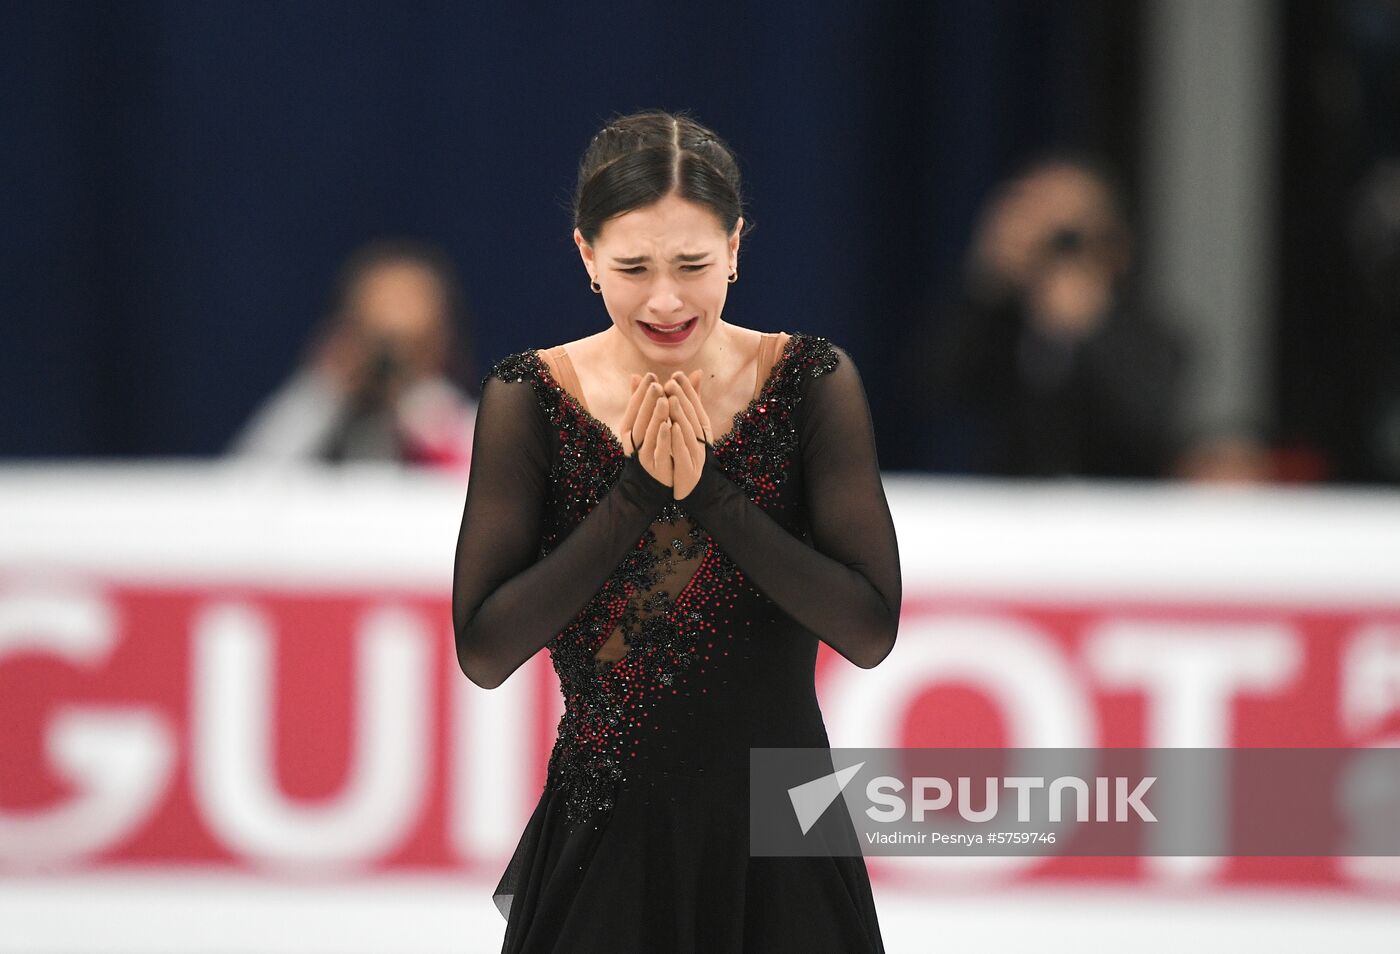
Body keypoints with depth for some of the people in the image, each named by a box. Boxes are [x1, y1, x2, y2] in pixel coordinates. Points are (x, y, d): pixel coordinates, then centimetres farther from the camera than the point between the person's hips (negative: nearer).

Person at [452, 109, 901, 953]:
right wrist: (636, 492, -17)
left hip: (780, 847, 0)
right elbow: (484, 651, -11)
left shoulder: (811, 384, -5)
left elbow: (872, 630, -11)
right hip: (605, 847, 0)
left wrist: (707, 491, -18)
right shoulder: (531, 398, -5)